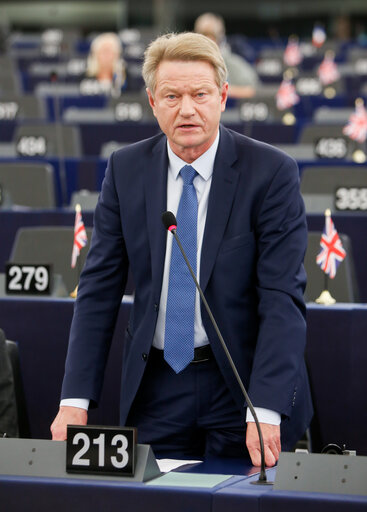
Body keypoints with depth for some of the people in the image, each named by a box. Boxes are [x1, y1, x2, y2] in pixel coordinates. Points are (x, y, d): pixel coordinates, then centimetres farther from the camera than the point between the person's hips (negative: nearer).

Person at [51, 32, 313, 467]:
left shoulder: (271, 173, -10)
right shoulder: (126, 170, 1)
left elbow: (282, 297, -15)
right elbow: (99, 287, 1)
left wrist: (266, 411, -24)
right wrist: (76, 400, -9)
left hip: (240, 381, -2)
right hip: (156, 386, 3)